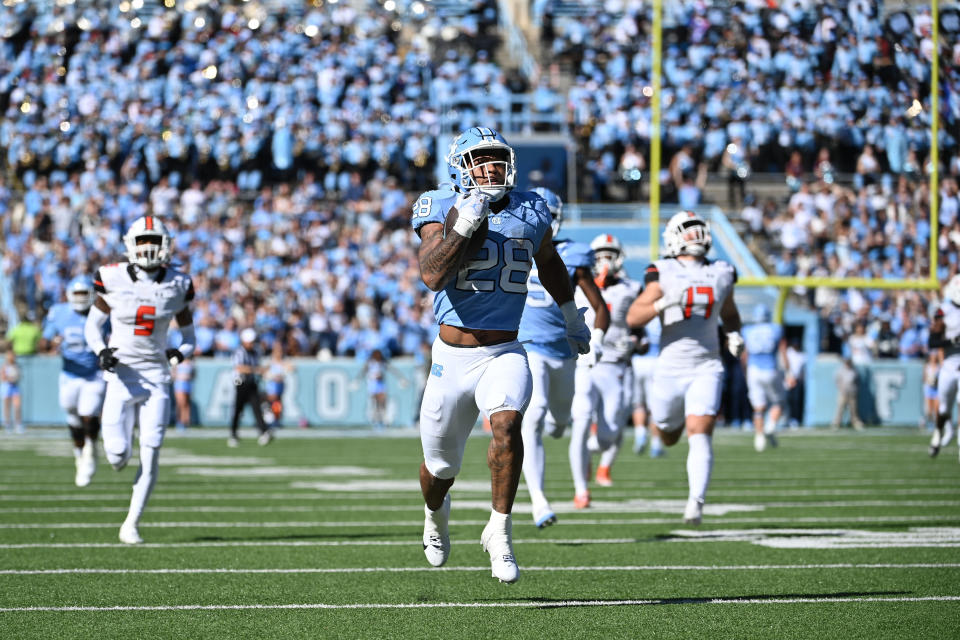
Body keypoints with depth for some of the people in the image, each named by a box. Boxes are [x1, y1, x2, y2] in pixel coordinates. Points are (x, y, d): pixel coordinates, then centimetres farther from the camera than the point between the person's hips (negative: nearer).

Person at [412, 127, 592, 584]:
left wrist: (570, 313, 36)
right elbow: (432, 275, -24)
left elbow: (548, 261, 25)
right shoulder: (443, 210, -8)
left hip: (505, 353, 1)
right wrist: (465, 225, -31)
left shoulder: (530, 212, 3)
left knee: (506, 425, -29)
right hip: (453, 357, -1)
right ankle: (436, 513, 47)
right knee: (440, 464, 11)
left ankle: (499, 532, -17)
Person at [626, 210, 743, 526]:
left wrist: (734, 335, 4)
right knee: (669, 437, 17)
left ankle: (696, 502, -20)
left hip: (706, 368, 0)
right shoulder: (664, 274, -5)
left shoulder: (721, 275, 6)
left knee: (700, 434, -17)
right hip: (670, 368, 0)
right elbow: (633, 318, -11)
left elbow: (729, 313, 25)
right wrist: (664, 303, -27)